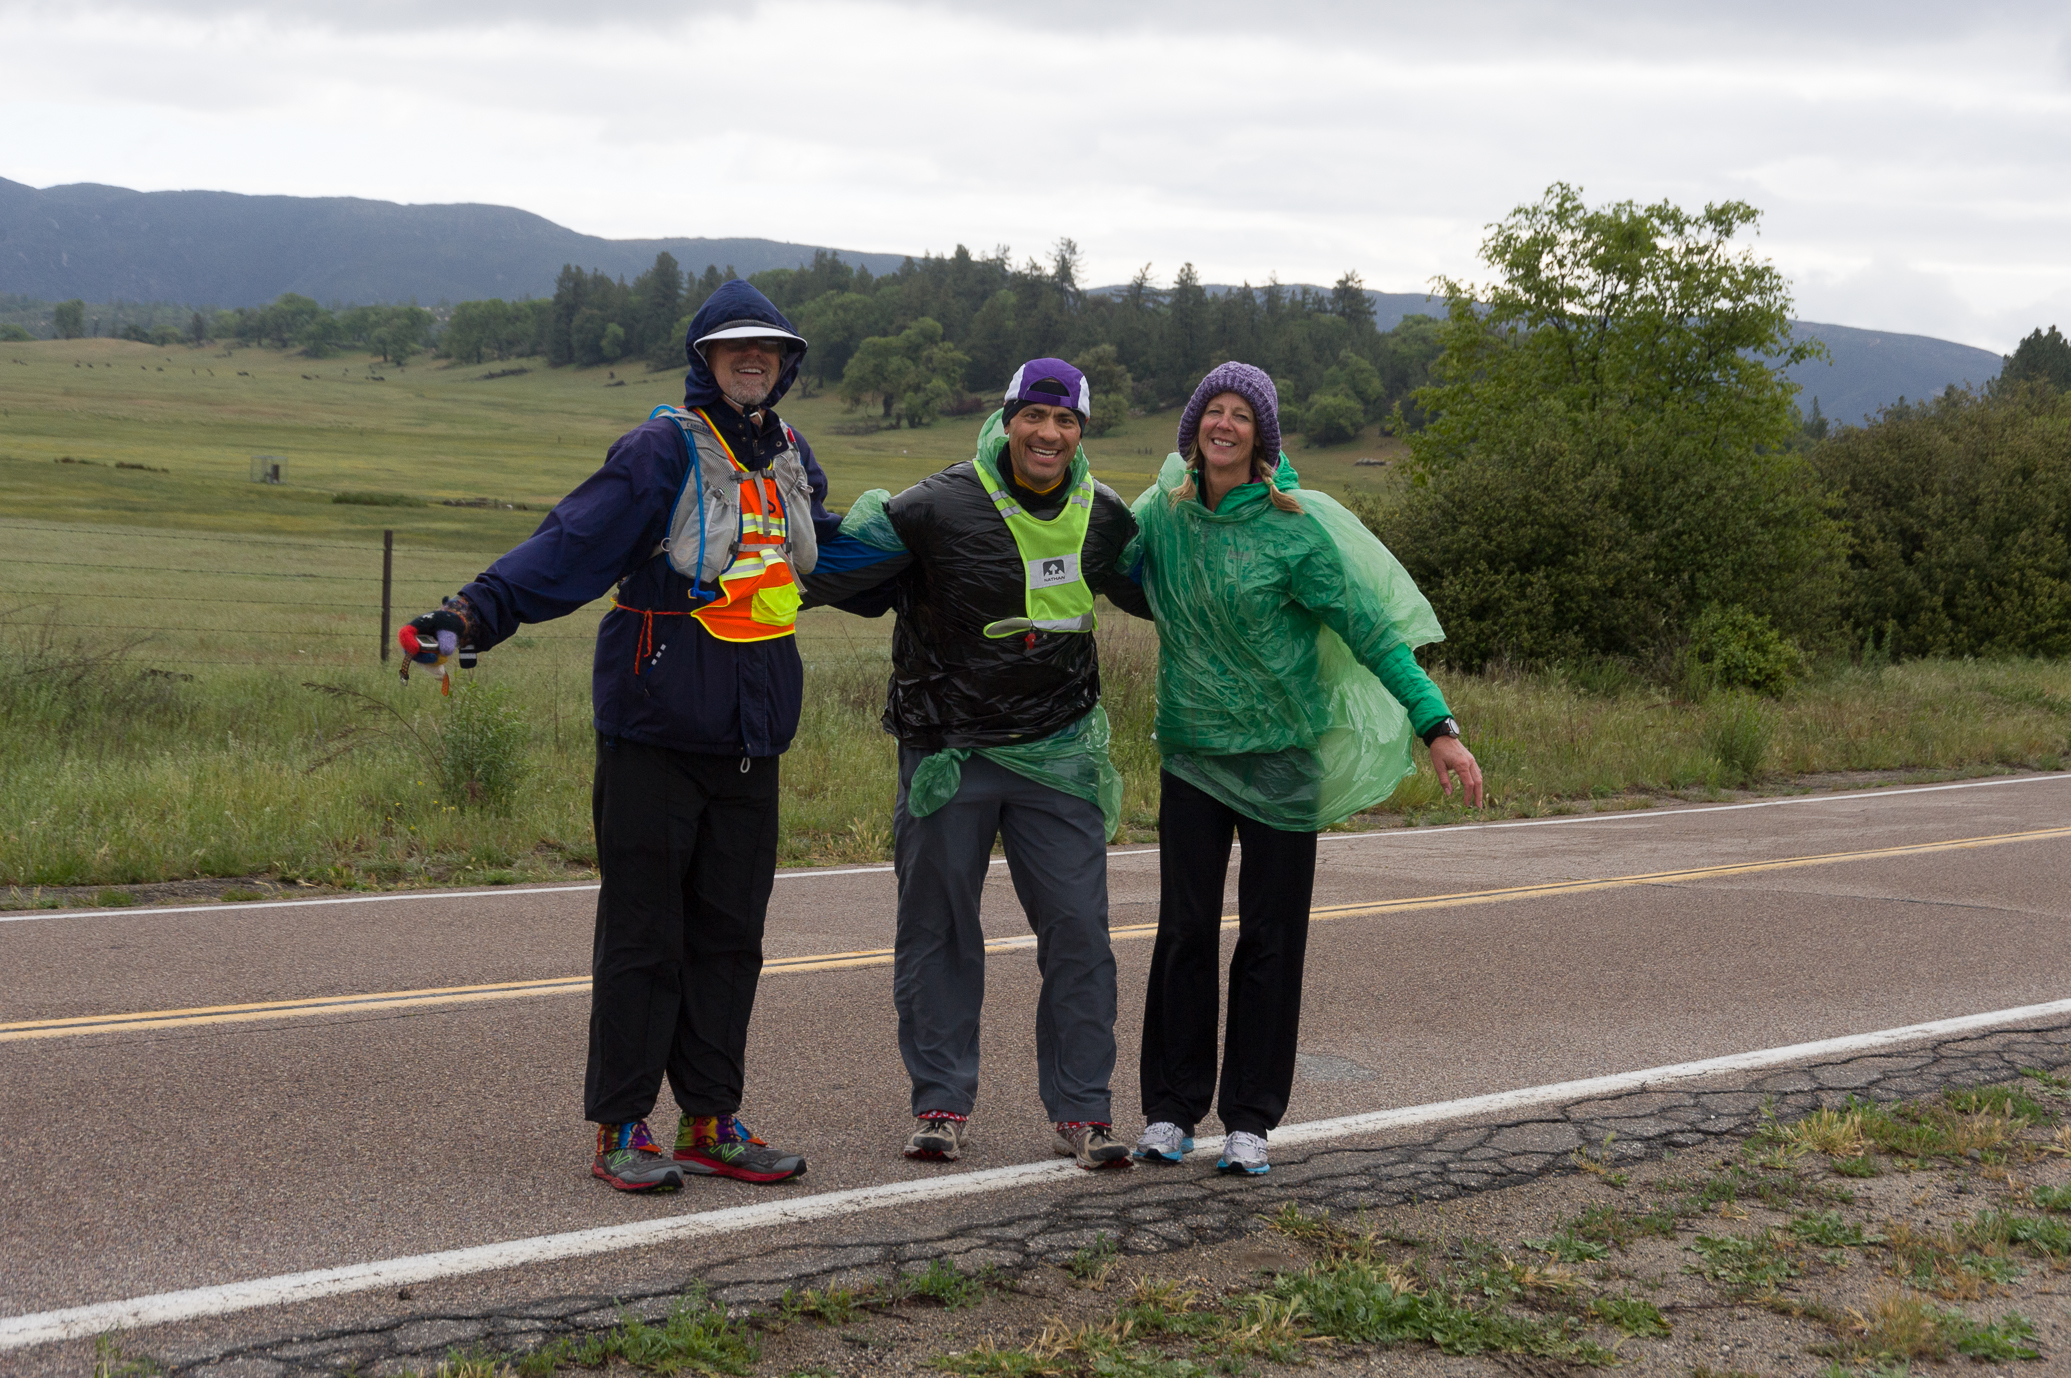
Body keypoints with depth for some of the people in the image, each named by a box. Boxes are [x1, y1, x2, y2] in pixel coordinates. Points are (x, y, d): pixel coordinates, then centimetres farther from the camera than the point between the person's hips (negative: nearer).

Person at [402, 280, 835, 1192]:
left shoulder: (791, 460, 13)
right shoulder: (664, 451, -9)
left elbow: (825, 548, 34)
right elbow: (572, 544, -18)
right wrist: (474, 614, -30)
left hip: (749, 740, 6)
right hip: (656, 731, -6)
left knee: (730, 935, 9)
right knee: (643, 934, -2)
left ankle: (711, 1123, 17)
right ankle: (620, 1127, 6)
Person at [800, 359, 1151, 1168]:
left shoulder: (1102, 518, 2)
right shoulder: (942, 508, -13)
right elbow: (835, 568, -8)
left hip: (1058, 752, 2)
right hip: (948, 751, -2)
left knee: (1078, 928, -1)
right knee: (939, 930, 5)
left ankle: (1080, 1109, 9)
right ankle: (942, 1102, 18)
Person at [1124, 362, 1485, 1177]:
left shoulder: (1294, 528, -10)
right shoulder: (1165, 512, 3)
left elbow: (1371, 629, -11)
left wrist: (1437, 726, -19)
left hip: (1281, 756, -3)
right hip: (1192, 751, 3)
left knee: (1270, 942, 2)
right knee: (1184, 932, 2)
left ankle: (1250, 1121, 11)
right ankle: (1170, 1110, 13)